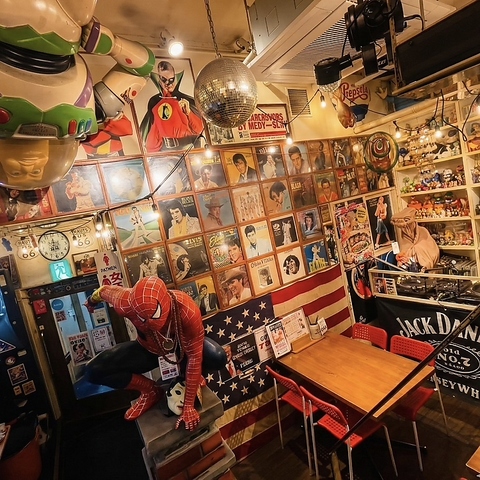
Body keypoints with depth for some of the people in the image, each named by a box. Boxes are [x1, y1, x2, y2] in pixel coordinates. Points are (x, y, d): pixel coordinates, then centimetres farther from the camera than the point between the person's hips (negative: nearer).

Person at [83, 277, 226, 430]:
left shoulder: (187, 310, -40)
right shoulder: (127, 304, -35)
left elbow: (195, 357, -30)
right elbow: (106, 290, -10)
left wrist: (189, 406, -24)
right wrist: (91, 300, 14)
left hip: (182, 345, -2)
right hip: (148, 350, 2)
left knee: (217, 358, -32)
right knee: (93, 372, -16)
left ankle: (187, 375, 3)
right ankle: (151, 391, 3)